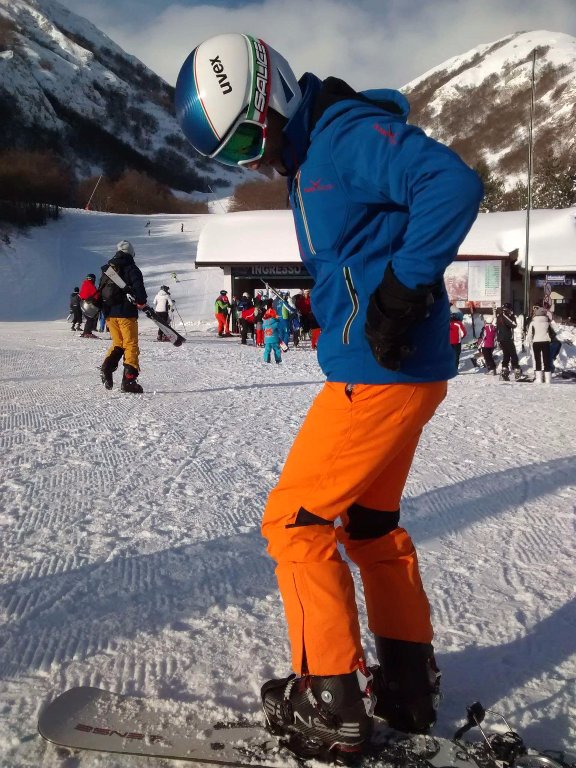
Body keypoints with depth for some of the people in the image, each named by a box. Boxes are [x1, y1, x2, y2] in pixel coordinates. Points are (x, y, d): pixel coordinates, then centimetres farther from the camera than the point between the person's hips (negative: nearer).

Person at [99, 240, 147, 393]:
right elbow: (138, 287, -18)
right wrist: (141, 302, -3)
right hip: (126, 313, -6)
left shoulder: (107, 269, 15)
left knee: (117, 344, 18)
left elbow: (101, 291, 19)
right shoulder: (131, 269, -4)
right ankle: (129, 380, -10)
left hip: (110, 313, 6)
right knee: (131, 345, -2)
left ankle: (107, 367, -6)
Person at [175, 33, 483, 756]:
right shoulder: (308, 158, 17)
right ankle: (408, 687, 30)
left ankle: (330, 703, 7)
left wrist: (403, 288, -25)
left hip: (381, 372, -11)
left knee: (294, 521, -2)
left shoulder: (348, 133, -15)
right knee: (371, 522, 20)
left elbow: (452, 184, -27)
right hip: (399, 373, 11)